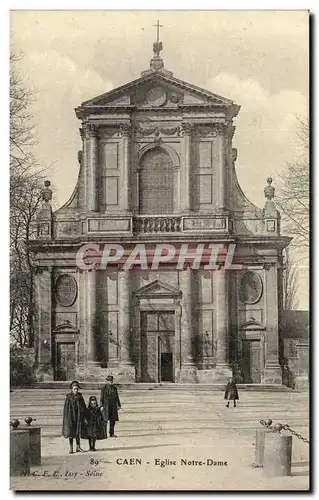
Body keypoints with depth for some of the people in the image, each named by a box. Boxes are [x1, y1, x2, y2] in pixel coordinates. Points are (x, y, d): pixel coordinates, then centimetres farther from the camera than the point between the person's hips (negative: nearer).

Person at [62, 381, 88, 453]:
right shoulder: (68, 398, -6)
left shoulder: (80, 397, 5)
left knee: (78, 433, 9)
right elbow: (66, 409, -7)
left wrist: (84, 418, 3)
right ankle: (71, 448, 8)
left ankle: (78, 447, 18)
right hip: (71, 417, -3)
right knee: (71, 433, 1)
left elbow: (84, 408, 8)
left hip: (79, 417, 3)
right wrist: (67, 419, -13)